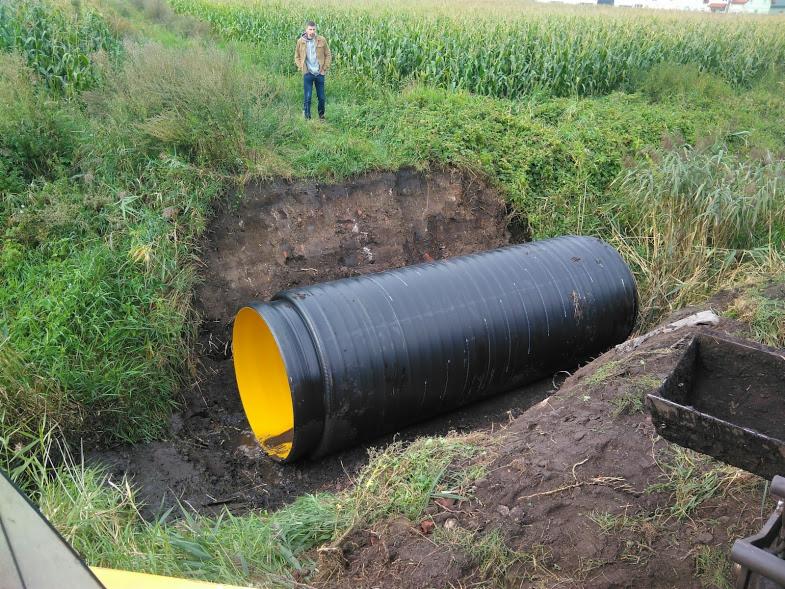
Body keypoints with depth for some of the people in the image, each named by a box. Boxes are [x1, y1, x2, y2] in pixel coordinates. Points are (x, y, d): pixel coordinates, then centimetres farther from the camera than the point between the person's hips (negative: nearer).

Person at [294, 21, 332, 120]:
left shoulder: (322, 40, -2)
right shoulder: (300, 41, -1)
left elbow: (328, 55, 5)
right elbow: (297, 57, 10)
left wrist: (325, 68, 0)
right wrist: (301, 67, -1)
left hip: (319, 74, 1)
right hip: (307, 74, -1)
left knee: (321, 97, 8)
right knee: (307, 97, -2)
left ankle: (321, 115, 28)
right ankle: (307, 118, 6)